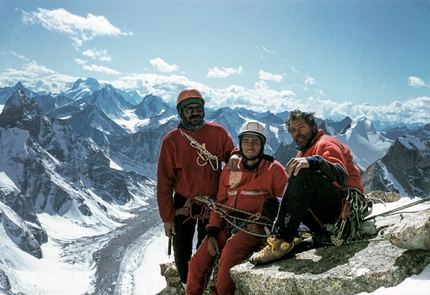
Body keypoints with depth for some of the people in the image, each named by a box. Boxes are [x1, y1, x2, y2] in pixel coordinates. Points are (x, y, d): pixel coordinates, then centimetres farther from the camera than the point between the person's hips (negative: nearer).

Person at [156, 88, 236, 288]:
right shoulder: (171, 141, -9)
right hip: (184, 204, 0)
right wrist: (166, 217, -7)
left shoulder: (218, 132, -6)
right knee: (181, 252, 11)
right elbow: (164, 182, -7)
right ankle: (187, 286, 38)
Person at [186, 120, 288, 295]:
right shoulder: (230, 169, 13)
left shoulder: (274, 169, 0)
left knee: (229, 254, -30)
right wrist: (212, 233, 3)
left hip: (254, 227, -4)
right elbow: (219, 203, 13)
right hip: (227, 224, 5)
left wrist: (266, 228, -10)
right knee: (198, 262, -7)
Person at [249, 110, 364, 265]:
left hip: (346, 205, -8)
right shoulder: (303, 153, 24)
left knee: (302, 174, -31)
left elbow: (342, 177, -22)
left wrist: (314, 162, -37)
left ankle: (282, 240, -35)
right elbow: (300, 191, 21)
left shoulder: (326, 143, -2)